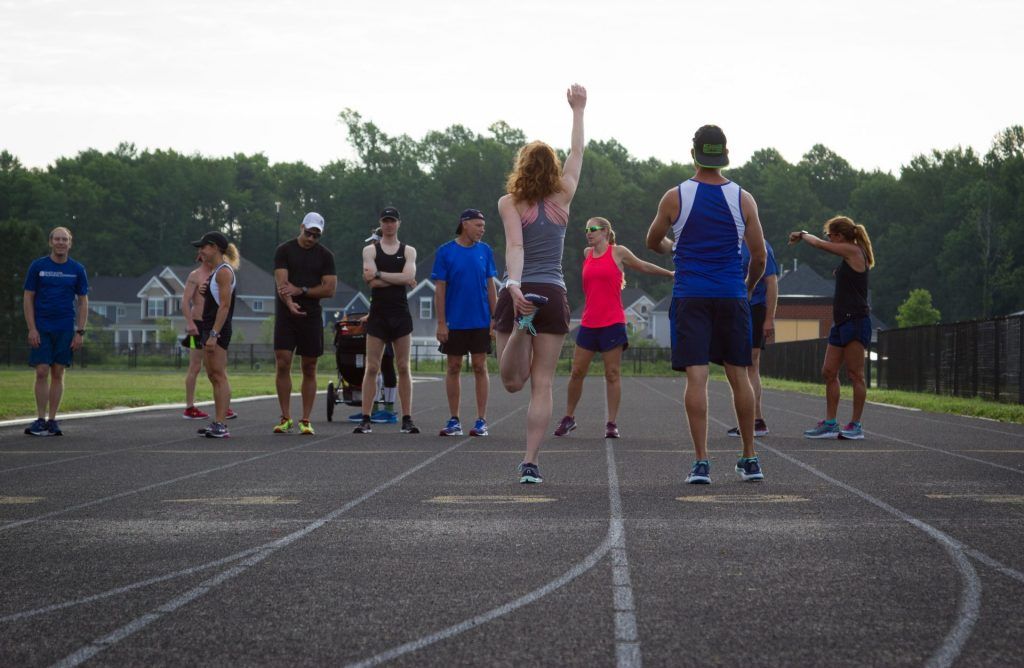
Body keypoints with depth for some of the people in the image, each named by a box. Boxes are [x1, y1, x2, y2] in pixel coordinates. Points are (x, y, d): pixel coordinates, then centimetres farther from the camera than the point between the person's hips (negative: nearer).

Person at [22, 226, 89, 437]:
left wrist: (80, 332, -1)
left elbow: (83, 302, 8)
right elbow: (28, 299, 2)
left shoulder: (77, 269, 5)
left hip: (65, 330, 1)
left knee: (58, 374, 3)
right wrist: (32, 329, -7)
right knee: (42, 372, -6)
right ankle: (40, 420, -2)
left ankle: (52, 420, 8)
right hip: (41, 328, -1)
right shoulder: (37, 266, 1)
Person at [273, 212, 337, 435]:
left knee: (309, 369, 3)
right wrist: (290, 303, -28)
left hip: (312, 316, 1)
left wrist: (301, 290, -12)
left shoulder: (325, 256, 7)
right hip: (286, 316, -1)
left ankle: (306, 420, 8)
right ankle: (285, 418, 1)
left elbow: (329, 289, -2)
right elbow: (282, 282, -10)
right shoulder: (284, 251, 2)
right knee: (282, 364, -8)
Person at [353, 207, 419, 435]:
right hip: (378, 312, -1)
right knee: (372, 368, -3)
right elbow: (372, 281, -9)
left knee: (404, 367, 2)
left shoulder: (408, 251, 8)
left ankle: (407, 418, 4)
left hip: (401, 313, 1)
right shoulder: (370, 250, 6)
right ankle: (366, 419, -2)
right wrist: (400, 279, -8)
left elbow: (409, 277, -10)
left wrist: (379, 274, -12)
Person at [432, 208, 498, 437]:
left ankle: (481, 421, 5)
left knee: (480, 368, 1)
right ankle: (454, 421, 12)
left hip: (480, 322, 1)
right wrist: (441, 323, -7)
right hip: (454, 322, -1)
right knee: (454, 368, 4)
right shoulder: (445, 252, -2)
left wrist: (495, 318, 2)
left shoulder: (485, 251, 5)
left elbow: (491, 287, 8)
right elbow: (440, 289, -2)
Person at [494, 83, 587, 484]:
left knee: (512, 382, 4)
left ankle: (521, 327, -28)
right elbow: (577, 155, 20)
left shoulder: (509, 204, -1)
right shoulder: (562, 199, 6)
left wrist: (514, 285, -28)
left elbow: (514, 246, -17)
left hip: (517, 294, -1)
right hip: (553, 295, 1)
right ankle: (531, 463, -5)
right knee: (542, 385, 4)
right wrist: (578, 111, 30)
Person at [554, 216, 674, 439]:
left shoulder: (618, 252, 1)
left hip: (613, 323, -4)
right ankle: (569, 417, 17)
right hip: (589, 323, 4)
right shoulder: (586, 254, 11)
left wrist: (670, 273, 21)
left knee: (612, 373, -2)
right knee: (577, 372, 4)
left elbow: (643, 266, 15)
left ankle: (612, 423, 1)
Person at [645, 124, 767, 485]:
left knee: (696, 377, -4)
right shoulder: (743, 199, 1)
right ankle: (750, 460, 16)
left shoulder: (675, 197, -2)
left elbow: (653, 242, 12)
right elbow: (759, 256, 3)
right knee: (738, 375, 11)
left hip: (690, 297, -2)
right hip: (732, 297, 2)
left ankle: (701, 462, -11)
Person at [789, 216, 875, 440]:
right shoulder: (849, 255, 15)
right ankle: (830, 423, 10)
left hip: (855, 321, -10)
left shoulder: (853, 251, -9)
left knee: (855, 373, -4)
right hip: (842, 321, 10)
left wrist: (801, 235, 12)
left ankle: (855, 425, 1)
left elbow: (818, 244, -2)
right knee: (829, 372, 7)